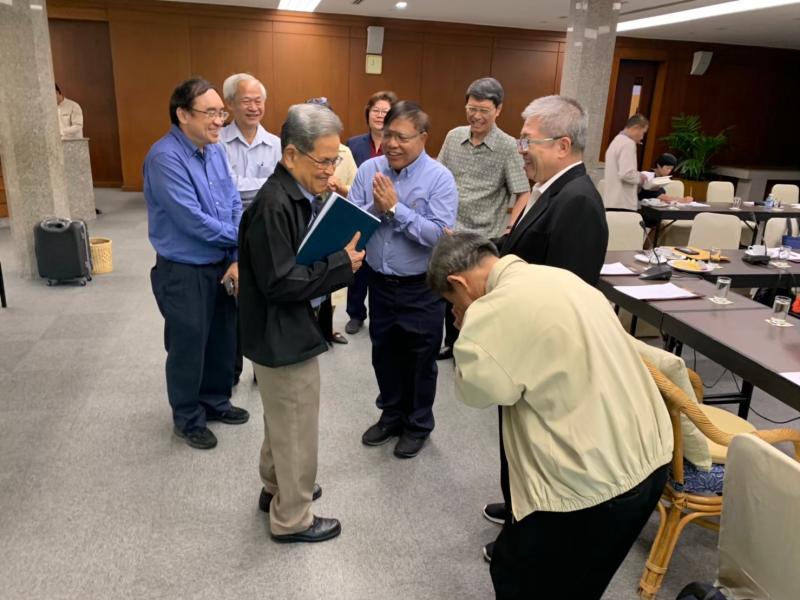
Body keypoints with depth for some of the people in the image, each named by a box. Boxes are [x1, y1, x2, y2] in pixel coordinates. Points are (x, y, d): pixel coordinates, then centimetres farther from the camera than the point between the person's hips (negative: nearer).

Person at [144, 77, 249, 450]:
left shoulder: (216, 150, 3)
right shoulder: (165, 157, -21)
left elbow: (234, 205, 1)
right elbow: (193, 220, -25)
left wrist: (239, 258, -11)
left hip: (222, 265, 7)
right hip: (184, 272, -7)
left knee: (223, 339, 19)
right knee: (188, 348, 9)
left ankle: (215, 401, 41)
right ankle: (188, 419, 30)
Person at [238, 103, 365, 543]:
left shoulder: (301, 196, 3)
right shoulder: (274, 206, -25)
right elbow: (280, 282, -27)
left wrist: (340, 258, -5)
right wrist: (342, 265, -22)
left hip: (290, 331, 9)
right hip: (282, 337, -9)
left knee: (283, 421, 26)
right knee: (297, 430, 8)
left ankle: (276, 489, 47)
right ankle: (292, 519, 28)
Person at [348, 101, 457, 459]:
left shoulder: (439, 178, -14)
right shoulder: (368, 170, -2)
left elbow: (440, 235, -24)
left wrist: (395, 208, -23)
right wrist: (375, 207, -21)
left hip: (422, 289, -4)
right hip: (380, 283, 4)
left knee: (419, 361, 13)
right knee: (384, 355, 19)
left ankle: (418, 425, 34)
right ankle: (391, 415, 42)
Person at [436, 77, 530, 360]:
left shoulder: (508, 147, -11)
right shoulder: (453, 137, 2)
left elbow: (523, 194, -10)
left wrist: (509, 231, -15)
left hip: (486, 238, -4)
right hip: (450, 232, 4)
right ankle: (452, 343, 37)